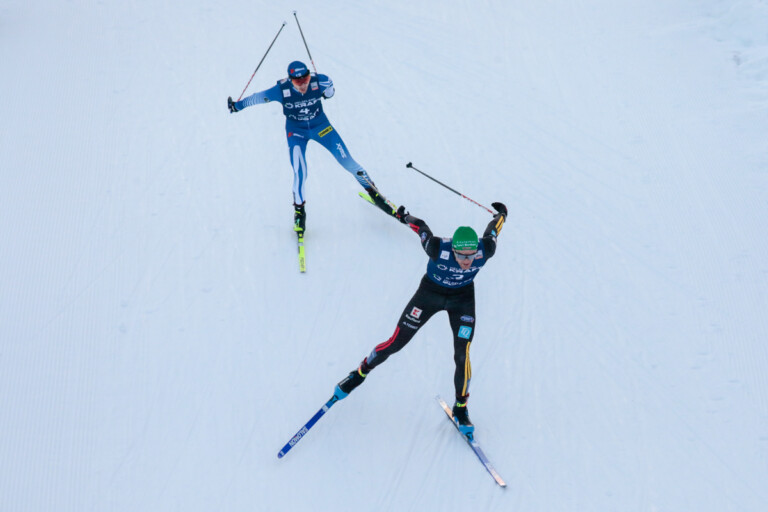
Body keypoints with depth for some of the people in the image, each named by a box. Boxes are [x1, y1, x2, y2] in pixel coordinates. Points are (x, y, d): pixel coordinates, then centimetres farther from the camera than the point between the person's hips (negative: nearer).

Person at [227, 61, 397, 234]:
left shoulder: (319, 82, -25)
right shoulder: (282, 90, -27)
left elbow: (329, 83, 0)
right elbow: (257, 98, -11)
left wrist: (328, 91, 17)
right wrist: (237, 105, -1)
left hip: (320, 125, 1)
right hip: (296, 131, -1)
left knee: (347, 161, -2)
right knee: (300, 173, -16)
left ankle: (372, 190, 20)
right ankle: (299, 209, 7)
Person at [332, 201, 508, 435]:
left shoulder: (486, 250, -32)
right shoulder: (438, 248, -37)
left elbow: (493, 227, -9)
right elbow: (422, 228, -15)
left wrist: (501, 214, 15)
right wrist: (406, 217, 8)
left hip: (462, 298, 1)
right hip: (430, 292, -1)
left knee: (462, 356, -9)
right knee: (395, 343, 4)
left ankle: (461, 409, 15)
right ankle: (360, 373, 31)